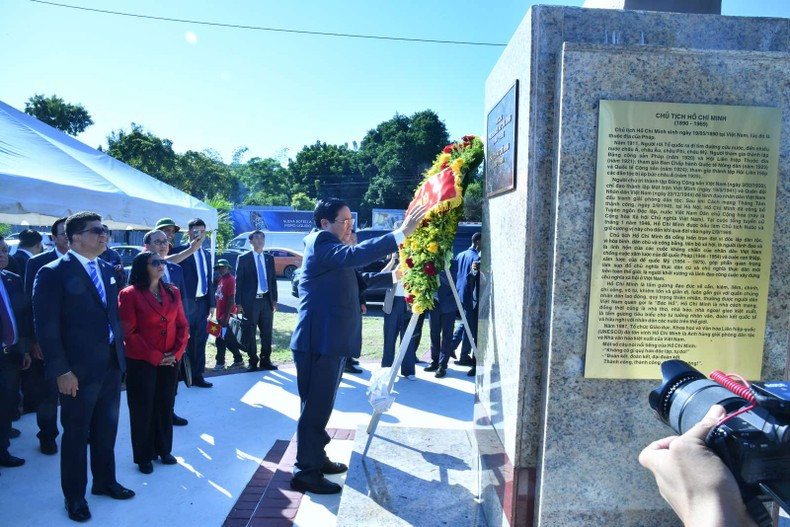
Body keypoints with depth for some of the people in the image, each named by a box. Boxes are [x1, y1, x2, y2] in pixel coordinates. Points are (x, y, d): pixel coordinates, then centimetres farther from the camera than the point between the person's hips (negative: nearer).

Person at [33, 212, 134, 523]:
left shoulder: (108, 270, 9)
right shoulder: (53, 273, -12)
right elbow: (46, 326, -15)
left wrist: (120, 352, 9)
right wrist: (61, 370, -17)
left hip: (111, 366, 6)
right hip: (78, 370, -6)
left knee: (106, 429, 18)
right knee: (76, 433, 11)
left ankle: (105, 481, 37)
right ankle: (74, 495, 29)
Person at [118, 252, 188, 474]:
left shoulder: (173, 292, 5)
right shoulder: (129, 294, -10)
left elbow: (182, 325, 6)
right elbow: (128, 333, -13)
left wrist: (176, 353, -7)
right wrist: (154, 357, -14)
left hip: (170, 362, 4)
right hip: (141, 362, -4)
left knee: (165, 406, 13)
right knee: (143, 409, 8)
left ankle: (163, 449, 30)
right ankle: (144, 456, 23)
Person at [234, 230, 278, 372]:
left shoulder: (269, 258, 12)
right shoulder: (243, 258, 0)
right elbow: (238, 281, -3)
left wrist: (274, 299, 7)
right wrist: (238, 303, -9)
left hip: (266, 300, 4)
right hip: (250, 301, -3)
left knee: (267, 333, 6)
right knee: (250, 333, 4)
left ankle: (265, 360, 16)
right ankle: (253, 362, 14)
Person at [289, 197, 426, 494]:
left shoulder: (331, 247, 19)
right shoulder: (320, 242, -13)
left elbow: (358, 278, 23)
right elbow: (353, 255, -32)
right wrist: (401, 234, -35)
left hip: (330, 341, 10)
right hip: (318, 342, -10)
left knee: (321, 406, 19)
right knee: (315, 408, -2)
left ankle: (317, 458, 32)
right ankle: (305, 473, 8)